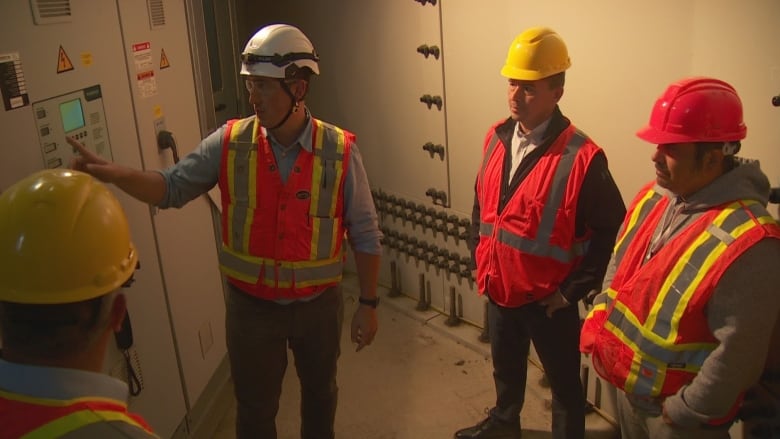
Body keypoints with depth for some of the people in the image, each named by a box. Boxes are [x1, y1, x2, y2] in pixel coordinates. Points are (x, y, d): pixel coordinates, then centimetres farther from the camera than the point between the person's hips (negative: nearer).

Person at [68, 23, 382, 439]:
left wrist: (368, 303, -4)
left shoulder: (340, 150, -14)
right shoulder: (230, 142, -11)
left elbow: (365, 235, -7)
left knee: (319, 391, 25)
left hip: (319, 304, 0)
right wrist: (112, 173, -25)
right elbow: (173, 188, -6)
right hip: (251, 305, 1)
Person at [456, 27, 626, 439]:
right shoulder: (496, 138, 0)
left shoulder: (581, 157, -21)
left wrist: (573, 290, -15)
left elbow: (611, 231, -17)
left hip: (548, 300, -6)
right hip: (498, 291, 7)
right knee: (506, 368, 29)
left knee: (563, 383, 15)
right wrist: (479, 261, 10)